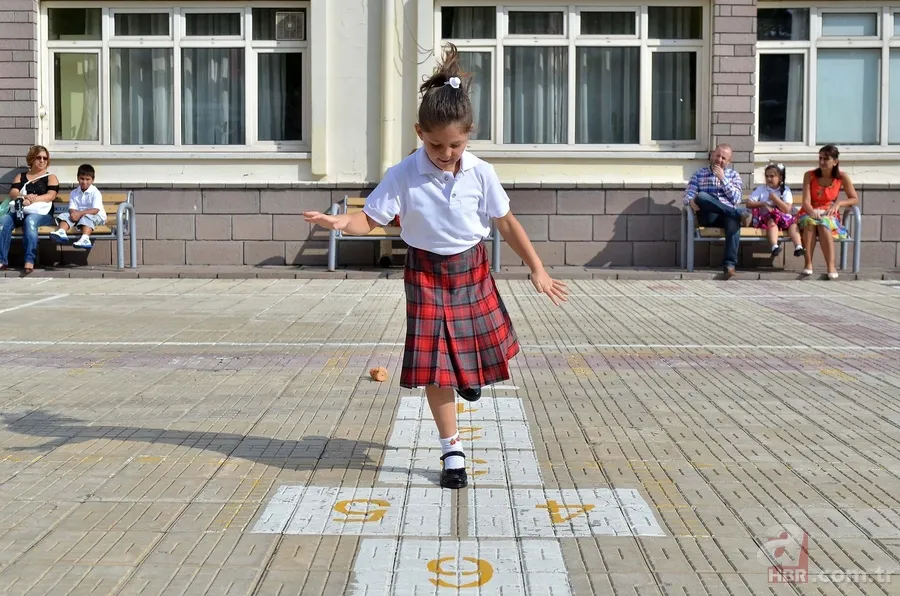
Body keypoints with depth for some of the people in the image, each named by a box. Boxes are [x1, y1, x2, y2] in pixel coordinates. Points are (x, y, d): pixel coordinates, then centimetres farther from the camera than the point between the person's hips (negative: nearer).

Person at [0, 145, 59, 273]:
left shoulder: (51, 178, 18)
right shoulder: (20, 176, 25)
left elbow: (51, 195, -2)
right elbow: (13, 193, 6)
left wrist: (32, 200, -19)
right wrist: (25, 196, -18)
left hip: (41, 213, -3)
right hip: (18, 212, 3)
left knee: (30, 220, -38)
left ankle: (29, 260, -48)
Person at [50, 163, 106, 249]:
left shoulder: (95, 192, -7)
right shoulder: (74, 193, 9)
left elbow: (95, 210, -18)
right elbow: (72, 209, 0)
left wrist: (80, 213, -29)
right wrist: (74, 213, -26)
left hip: (96, 216, -5)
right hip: (78, 214, 5)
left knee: (86, 217, -36)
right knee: (65, 215, -16)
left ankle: (85, 239, -60)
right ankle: (61, 232, -44)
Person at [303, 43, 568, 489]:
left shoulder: (480, 173, -9)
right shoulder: (403, 176, -15)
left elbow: (507, 224, 0)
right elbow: (371, 219, -15)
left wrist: (537, 270, 1)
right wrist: (341, 223, -37)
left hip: (472, 268, 2)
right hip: (427, 273, -2)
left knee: (487, 346, 13)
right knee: (434, 366, -2)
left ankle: (471, 375, 53)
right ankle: (452, 452, 11)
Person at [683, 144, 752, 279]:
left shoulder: (734, 175, 19)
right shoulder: (699, 174, 19)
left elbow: (736, 199, 5)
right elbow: (688, 195, 8)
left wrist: (722, 178, -2)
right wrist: (691, 201, -17)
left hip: (727, 215, 0)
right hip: (708, 216, 0)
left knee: (734, 221, -39)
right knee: (701, 196, -34)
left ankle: (730, 263, -45)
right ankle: (740, 213, -33)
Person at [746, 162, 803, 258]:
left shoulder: (785, 190, 5)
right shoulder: (761, 189, 8)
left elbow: (787, 209, -7)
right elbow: (749, 203, 0)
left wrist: (774, 198, -10)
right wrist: (763, 204, -11)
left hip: (783, 218, 2)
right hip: (765, 217, -2)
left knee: (793, 222, -24)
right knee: (772, 221, -33)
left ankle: (798, 247, -40)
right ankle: (774, 247, -53)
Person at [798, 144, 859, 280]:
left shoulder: (842, 177, -2)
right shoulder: (810, 176, -2)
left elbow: (855, 199, 3)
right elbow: (806, 201, -10)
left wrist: (838, 203, -16)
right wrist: (812, 212, -32)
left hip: (829, 215, 0)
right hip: (809, 214, 0)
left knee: (823, 224, -36)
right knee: (810, 221, -36)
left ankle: (831, 265, -43)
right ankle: (808, 263, -40)